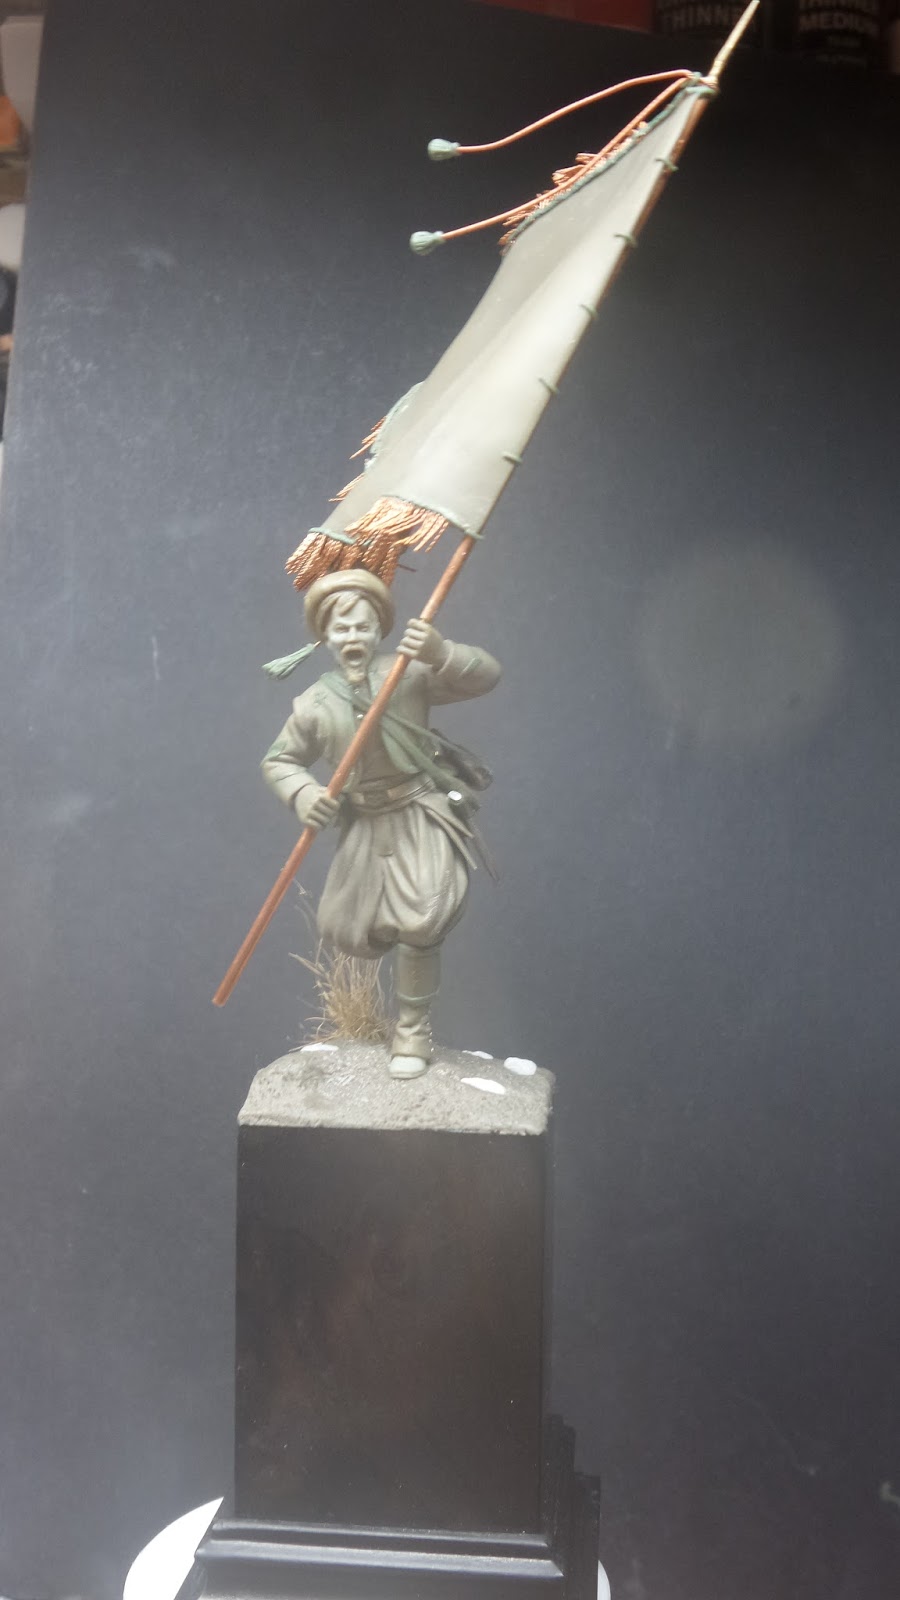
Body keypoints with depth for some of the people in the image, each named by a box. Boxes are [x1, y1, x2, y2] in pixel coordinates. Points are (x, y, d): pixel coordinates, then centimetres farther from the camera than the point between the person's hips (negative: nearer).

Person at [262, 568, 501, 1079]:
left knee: (421, 921, -22)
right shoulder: (315, 704, -3)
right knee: (347, 929, 11)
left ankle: (414, 1028, 0)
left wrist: (440, 654, -38)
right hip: (367, 826, 4)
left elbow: (486, 675, -19)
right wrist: (302, 794, -14)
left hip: (425, 816, -4)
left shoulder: (410, 673, -11)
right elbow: (279, 761, 7)